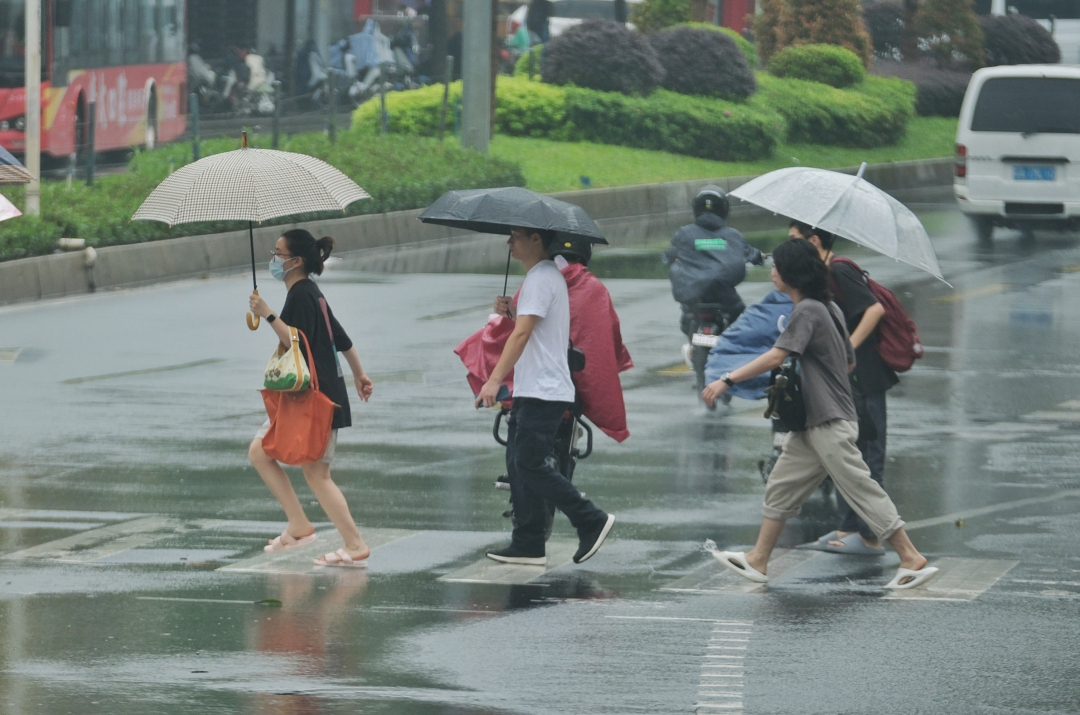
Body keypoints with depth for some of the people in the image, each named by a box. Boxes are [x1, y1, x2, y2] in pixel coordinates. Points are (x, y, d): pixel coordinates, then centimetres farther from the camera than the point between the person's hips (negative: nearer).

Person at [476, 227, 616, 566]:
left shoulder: (541, 280, -14)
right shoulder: (547, 276, 20)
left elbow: (522, 334, -23)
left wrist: (495, 379, -27)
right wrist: (509, 311, 11)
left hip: (544, 393, -11)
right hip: (530, 392, 11)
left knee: (529, 465, -12)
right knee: (519, 465, 8)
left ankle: (592, 521, -7)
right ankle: (528, 545, 8)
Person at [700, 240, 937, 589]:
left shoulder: (807, 311, -16)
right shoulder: (828, 307, 13)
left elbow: (776, 356, -28)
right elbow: (849, 361, 20)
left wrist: (727, 380, -28)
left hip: (830, 423, -10)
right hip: (811, 422, 10)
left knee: (861, 489, -7)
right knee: (782, 485, 12)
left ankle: (913, 559, -4)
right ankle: (758, 560, 16)